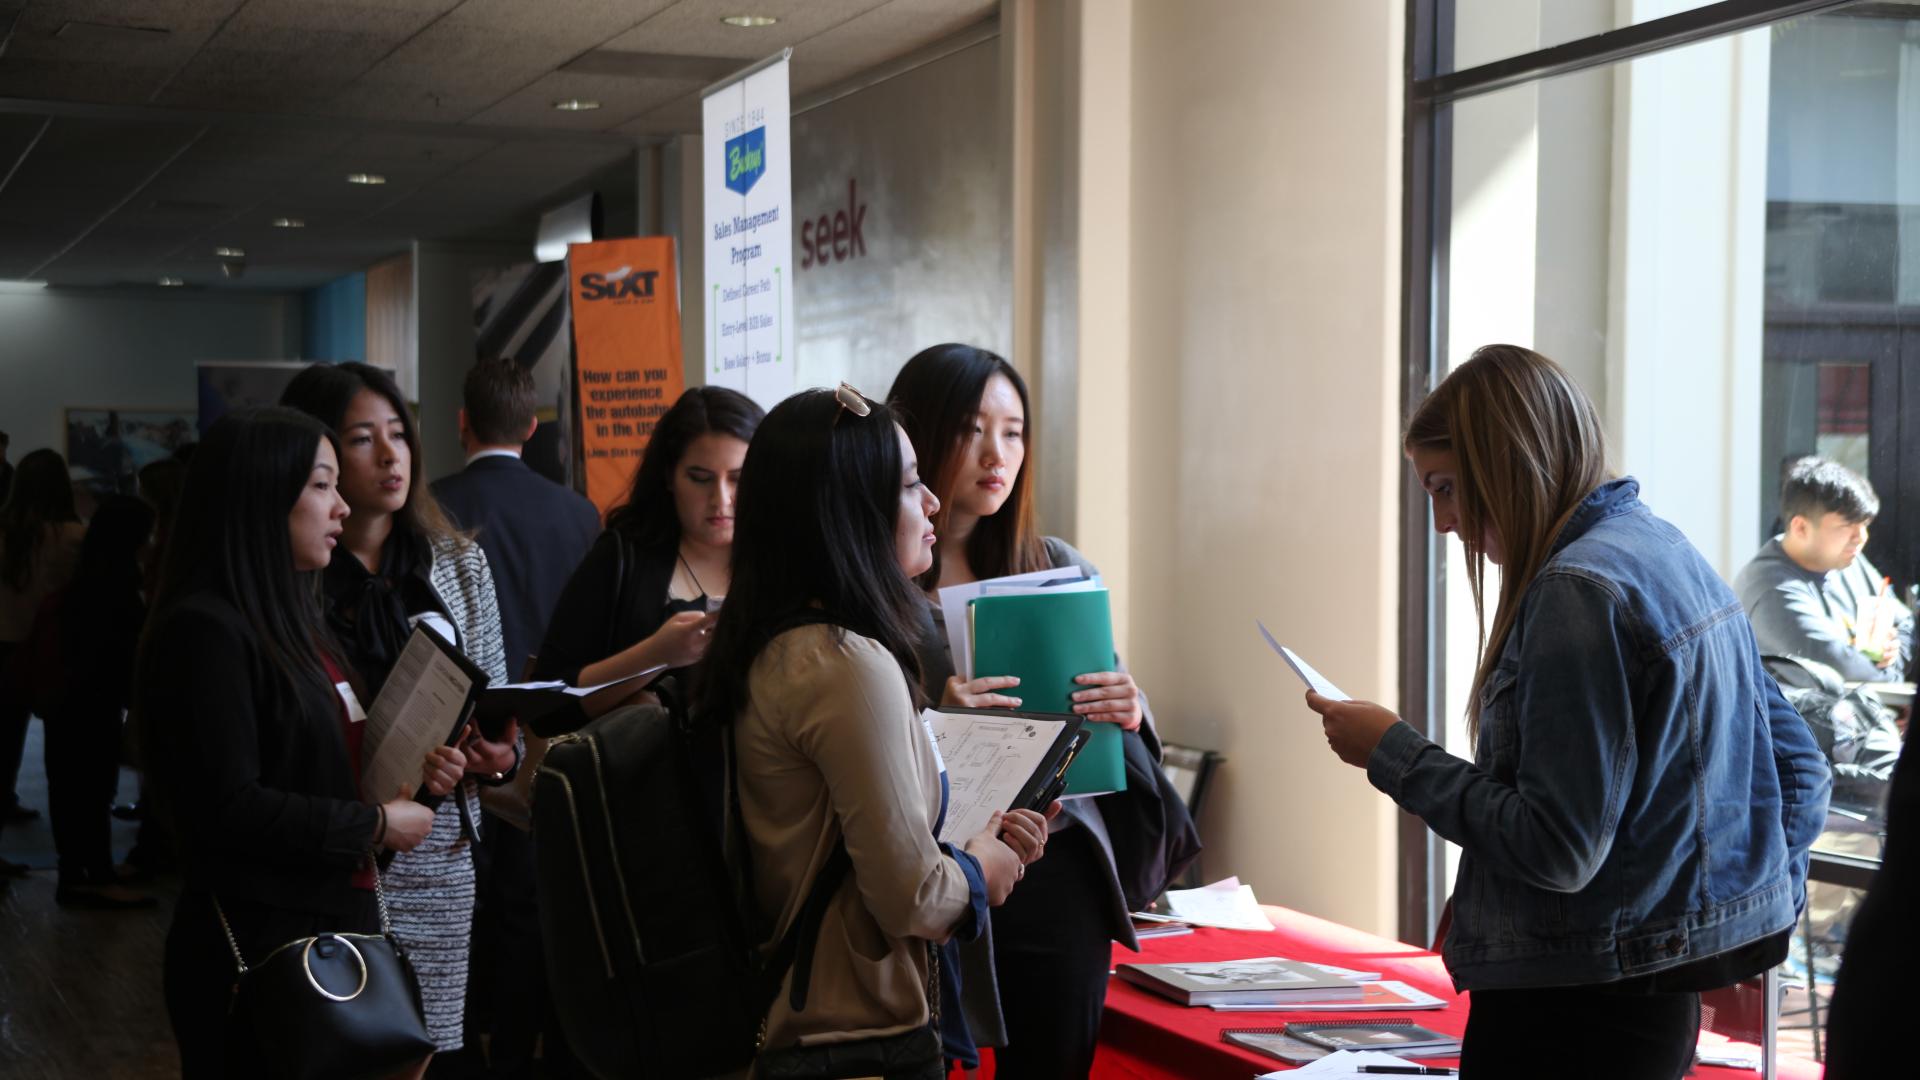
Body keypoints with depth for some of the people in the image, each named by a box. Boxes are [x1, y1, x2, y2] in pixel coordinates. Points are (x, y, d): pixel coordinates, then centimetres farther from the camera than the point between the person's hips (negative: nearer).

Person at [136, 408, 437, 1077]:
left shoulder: (289, 617, 13)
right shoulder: (205, 629, -17)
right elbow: (229, 808, -23)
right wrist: (377, 826, -15)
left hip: (328, 925, 9)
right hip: (255, 950, -9)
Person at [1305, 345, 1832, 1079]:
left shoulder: (1578, 591, -19)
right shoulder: (1669, 552, 10)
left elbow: (1556, 850, -22)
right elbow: (1799, 764, 15)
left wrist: (1392, 755, -14)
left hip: (1574, 1011, -9)